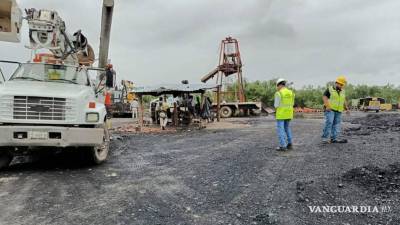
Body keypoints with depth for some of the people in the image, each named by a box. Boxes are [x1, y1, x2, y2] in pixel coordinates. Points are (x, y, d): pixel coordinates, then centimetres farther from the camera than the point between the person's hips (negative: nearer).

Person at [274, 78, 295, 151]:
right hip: (288, 113, 6)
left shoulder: (278, 93, -14)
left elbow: (276, 105, -13)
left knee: (280, 130, 0)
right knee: (287, 128, 19)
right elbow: (292, 104, 11)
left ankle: (283, 146, -2)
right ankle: (289, 144, 19)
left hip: (281, 114, -6)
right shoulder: (291, 93, 5)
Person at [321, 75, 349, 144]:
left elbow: (344, 101, 24)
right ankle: (325, 138, -17)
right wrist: (327, 106, -21)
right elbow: (324, 97, -9)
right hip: (330, 110, -6)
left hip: (338, 111, 6)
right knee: (329, 122, -18)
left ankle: (334, 138, 3)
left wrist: (346, 108, 14)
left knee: (336, 124, 2)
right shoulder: (329, 89, -1)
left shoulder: (342, 92, 18)